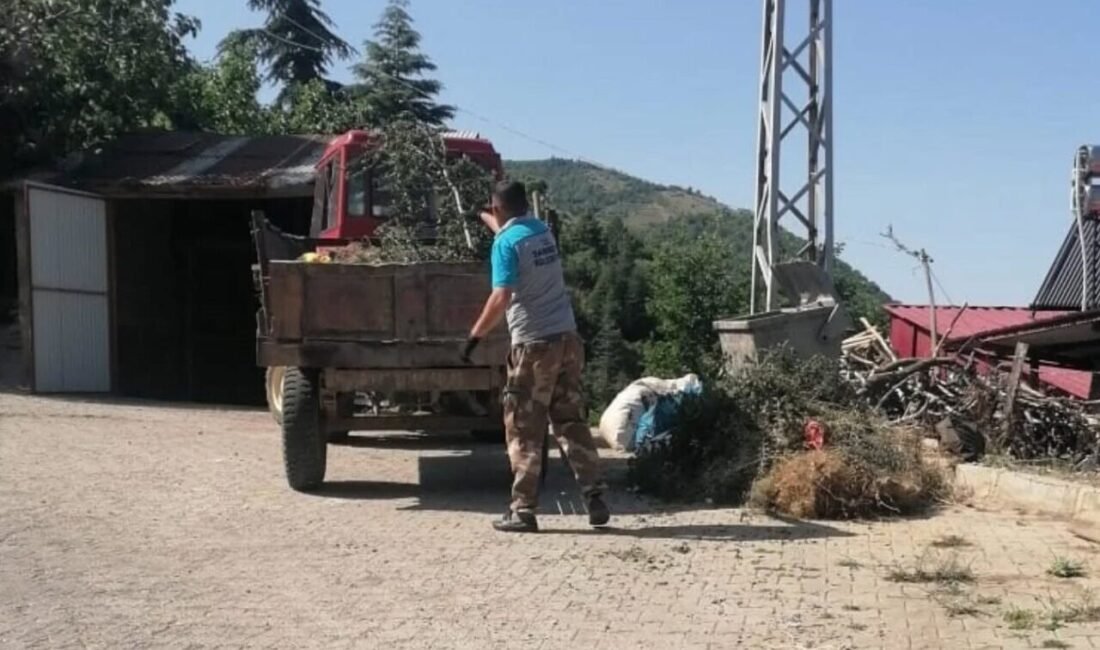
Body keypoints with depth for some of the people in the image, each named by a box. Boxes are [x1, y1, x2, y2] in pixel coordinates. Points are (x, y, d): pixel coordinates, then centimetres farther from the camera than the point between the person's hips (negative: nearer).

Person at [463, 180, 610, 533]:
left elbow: (502, 297, -20)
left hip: (534, 344, -7)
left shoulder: (506, 242, -9)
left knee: (524, 431, 1)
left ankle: (523, 511, 3)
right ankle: (595, 498, 9)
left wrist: (475, 335, -11)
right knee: (572, 422, 12)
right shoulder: (542, 230, 13)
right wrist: (483, 217, 54)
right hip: (568, 338, 7)